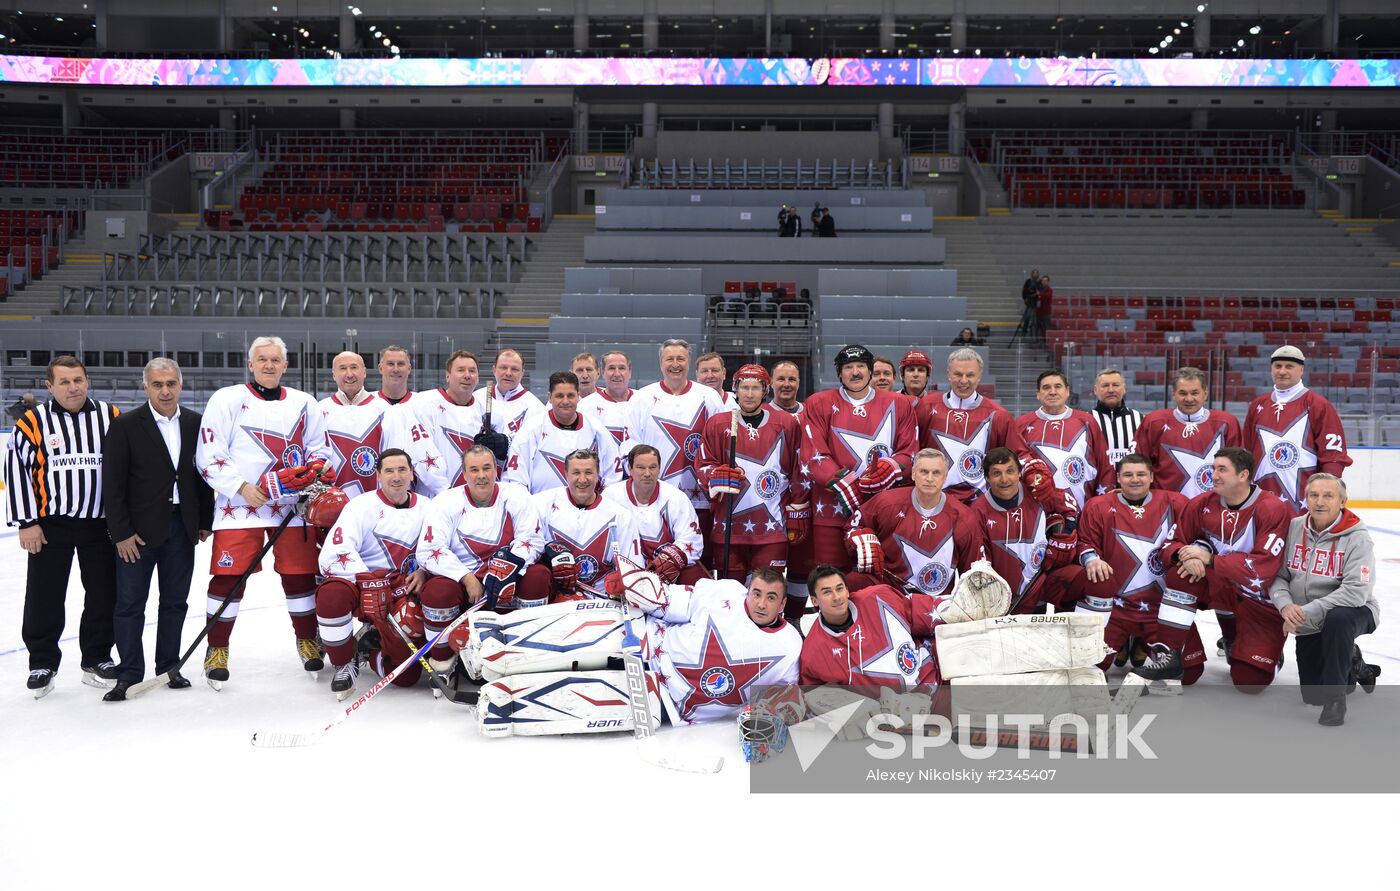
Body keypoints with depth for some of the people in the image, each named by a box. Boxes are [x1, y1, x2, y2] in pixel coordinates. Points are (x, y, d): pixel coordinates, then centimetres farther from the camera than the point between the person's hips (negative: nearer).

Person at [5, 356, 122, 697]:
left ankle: (97, 659, 22)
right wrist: (26, 522, -6)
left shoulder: (111, 417, 2)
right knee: (44, 599, 2)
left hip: (101, 523, 2)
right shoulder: (33, 421, -2)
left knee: (104, 595, 7)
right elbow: (15, 469, -2)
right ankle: (42, 664, 17)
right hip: (50, 525, -2)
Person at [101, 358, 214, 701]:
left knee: (175, 601, 12)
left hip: (182, 528, 4)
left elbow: (204, 474, 10)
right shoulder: (125, 425, -6)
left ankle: (169, 666, 24)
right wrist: (122, 533, -11)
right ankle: (129, 674, 11)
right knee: (130, 604, 2)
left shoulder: (195, 423, 5)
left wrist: (205, 521, 8)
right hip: (138, 530, -3)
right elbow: (113, 484, -8)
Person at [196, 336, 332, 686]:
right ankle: (217, 649, 9)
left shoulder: (304, 404, 12)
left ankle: (307, 639, 23)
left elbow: (319, 448, 16)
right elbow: (208, 455, -4)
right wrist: (241, 487, -13)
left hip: (292, 504, 3)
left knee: (300, 574, 5)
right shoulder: (227, 399, 0)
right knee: (229, 576, -5)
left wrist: (313, 469, -6)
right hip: (238, 504, -3)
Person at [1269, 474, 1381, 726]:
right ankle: (1352, 666, 38)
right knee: (1313, 695, 5)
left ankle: (1336, 698, -21)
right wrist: (1286, 606, -24)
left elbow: (1355, 592, -29)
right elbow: (1277, 576, -3)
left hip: (1354, 611, -4)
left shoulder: (1357, 537, -19)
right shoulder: (1294, 528, -6)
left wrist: (1305, 613, -31)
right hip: (1307, 624, 4)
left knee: (1337, 619, -40)